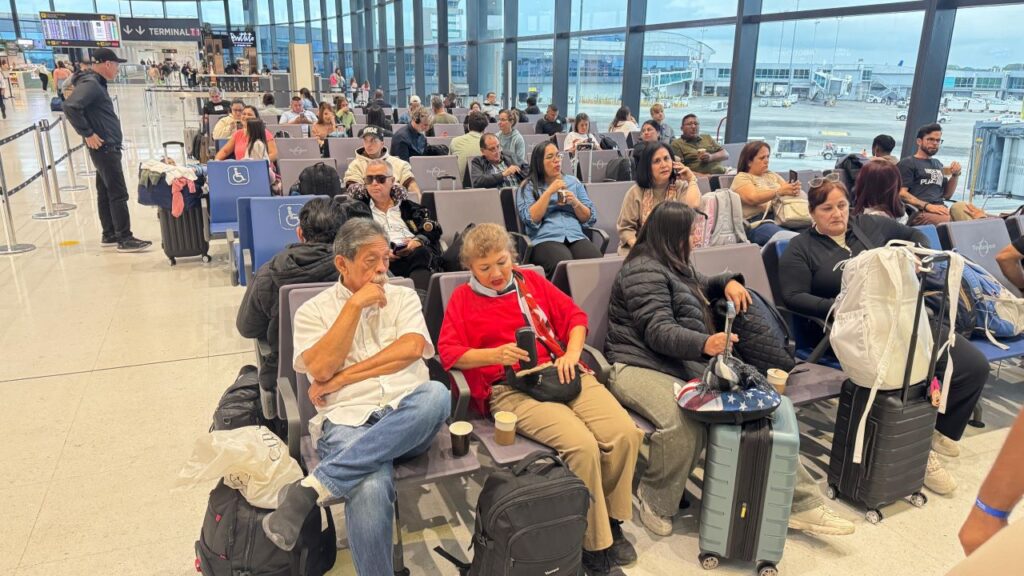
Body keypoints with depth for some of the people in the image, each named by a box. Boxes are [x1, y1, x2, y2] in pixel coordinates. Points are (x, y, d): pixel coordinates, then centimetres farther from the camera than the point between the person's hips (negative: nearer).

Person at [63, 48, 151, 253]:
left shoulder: (97, 83, 15)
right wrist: (88, 134, -22)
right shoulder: (90, 84, -16)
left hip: (108, 147, 10)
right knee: (118, 194, -9)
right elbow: (70, 107, -27)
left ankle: (109, 235, 21)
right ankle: (124, 239, -6)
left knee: (106, 193, 14)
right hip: (104, 148, -10)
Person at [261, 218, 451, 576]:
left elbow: (411, 349, -3)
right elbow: (320, 369, -5)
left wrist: (343, 377, -7)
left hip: (408, 418, 3)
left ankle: (312, 488, -33)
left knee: (436, 394, -35)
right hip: (347, 421, -2)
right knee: (370, 490, -37)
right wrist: (354, 305, -6)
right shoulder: (314, 310, 12)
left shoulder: (403, 297, 16)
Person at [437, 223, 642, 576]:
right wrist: (496, 354, -14)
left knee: (625, 433, -19)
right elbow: (449, 354, 1)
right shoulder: (462, 298, 11)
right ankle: (594, 545, -8)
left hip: (563, 373, 5)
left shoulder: (531, 281, 20)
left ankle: (610, 520, 6)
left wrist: (572, 353, -1)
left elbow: (575, 316, 18)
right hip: (511, 389, -4)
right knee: (582, 445, -29)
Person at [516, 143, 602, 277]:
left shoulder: (573, 182, 21)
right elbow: (531, 219, -5)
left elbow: (590, 218, 17)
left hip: (576, 236, 3)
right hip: (545, 239, -3)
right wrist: (549, 192, -6)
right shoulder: (528, 186, 11)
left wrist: (575, 202, -1)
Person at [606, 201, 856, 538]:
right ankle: (655, 503, -10)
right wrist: (704, 344, -36)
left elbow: (701, 288, 43)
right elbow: (657, 331, -19)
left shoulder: (674, 267, 22)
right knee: (685, 424, -38)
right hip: (641, 368, -9)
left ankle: (800, 504, -2)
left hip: (688, 367, 9)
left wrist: (729, 281, 19)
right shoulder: (644, 271, -9)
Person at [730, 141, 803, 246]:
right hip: (757, 222, -6)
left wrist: (795, 189, -9)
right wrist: (780, 191, -22)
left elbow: (786, 191, 15)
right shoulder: (741, 178, 6)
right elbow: (752, 198, -13)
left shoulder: (772, 175, 28)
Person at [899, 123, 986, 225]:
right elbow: (901, 193, -6)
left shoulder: (938, 164, 29)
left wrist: (955, 175, 13)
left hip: (941, 210, 7)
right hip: (920, 212, -7)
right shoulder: (907, 163, 8)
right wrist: (928, 206, -17)